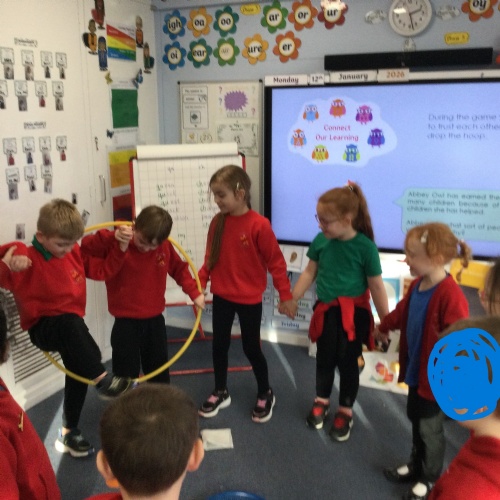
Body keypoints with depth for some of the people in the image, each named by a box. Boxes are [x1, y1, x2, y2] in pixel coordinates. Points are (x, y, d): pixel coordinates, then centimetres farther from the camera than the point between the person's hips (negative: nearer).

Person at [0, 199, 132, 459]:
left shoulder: (74, 252, 1)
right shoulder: (27, 258, -18)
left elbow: (102, 269, 9)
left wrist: (120, 248, -2)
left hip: (70, 327, 7)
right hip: (42, 328, -6)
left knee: (79, 374, 8)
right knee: (71, 322, -39)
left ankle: (69, 431, 28)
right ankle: (101, 378, -32)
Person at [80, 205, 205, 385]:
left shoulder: (165, 247, -4)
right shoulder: (117, 243, -14)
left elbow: (179, 269, 10)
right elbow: (87, 247, -24)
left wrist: (194, 292, 1)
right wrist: (112, 237, -39)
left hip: (155, 321, 4)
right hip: (126, 323, -4)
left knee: (159, 372, 19)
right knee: (126, 374, 2)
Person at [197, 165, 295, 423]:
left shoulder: (259, 224, -19)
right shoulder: (217, 222, -3)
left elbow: (275, 261, -13)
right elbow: (210, 257, 6)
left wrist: (285, 294, -10)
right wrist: (199, 282, -3)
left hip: (249, 300, -5)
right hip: (221, 297, 5)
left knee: (251, 348, 8)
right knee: (219, 345, 14)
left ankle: (265, 395, 31)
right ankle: (220, 392, 35)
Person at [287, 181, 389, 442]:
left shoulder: (365, 246, -17)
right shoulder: (320, 241, -6)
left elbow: (376, 286, -10)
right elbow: (309, 272, 7)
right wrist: (291, 300, 9)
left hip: (354, 313, -3)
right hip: (326, 311, 3)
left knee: (348, 362, 11)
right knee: (324, 359, 18)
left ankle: (345, 411, 31)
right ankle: (321, 401, 40)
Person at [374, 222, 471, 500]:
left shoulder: (450, 295, -31)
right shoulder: (417, 285, -3)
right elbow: (402, 312, 17)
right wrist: (383, 327, 34)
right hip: (415, 369, 8)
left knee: (429, 428, 12)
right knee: (415, 420, 24)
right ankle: (416, 466, 46)